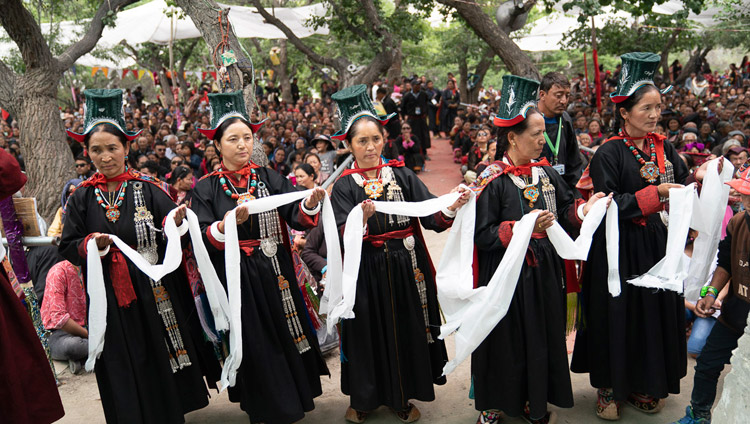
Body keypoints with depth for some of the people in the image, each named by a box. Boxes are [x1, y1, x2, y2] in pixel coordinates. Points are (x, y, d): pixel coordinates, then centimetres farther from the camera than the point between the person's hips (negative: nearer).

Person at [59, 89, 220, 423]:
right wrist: (91, 244, -14)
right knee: (123, 372, 10)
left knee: (163, 361, 8)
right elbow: (66, 248, 5)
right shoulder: (82, 198, 4)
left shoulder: (147, 190, -1)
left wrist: (176, 223, -29)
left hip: (154, 293, -1)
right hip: (108, 298, 1)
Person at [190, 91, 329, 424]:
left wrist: (310, 204, -29)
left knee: (286, 338, 10)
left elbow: (296, 218, -8)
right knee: (254, 345, 8)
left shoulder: (271, 179, 3)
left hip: (275, 276, 2)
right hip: (236, 280, -2)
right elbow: (202, 240, -11)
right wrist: (228, 223, -31)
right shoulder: (206, 189, -2)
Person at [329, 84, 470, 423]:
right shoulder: (344, 186, -2)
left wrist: (452, 207, -26)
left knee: (407, 328, 10)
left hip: (406, 267, 2)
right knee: (369, 330, 9)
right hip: (366, 271, -2)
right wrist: (361, 220, -34)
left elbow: (431, 218, -7)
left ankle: (401, 396, 30)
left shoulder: (402, 175, 2)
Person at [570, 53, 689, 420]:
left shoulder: (663, 147, 7)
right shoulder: (609, 153, -12)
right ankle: (610, 388, 21)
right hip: (621, 249, -6)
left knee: (657, 312, 12)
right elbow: (609, 205, -17)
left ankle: (644, 385, 30)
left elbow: (682, 184, 9)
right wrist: (655, 193, -22)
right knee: (619, 314, 3)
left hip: (658, 245, 6)